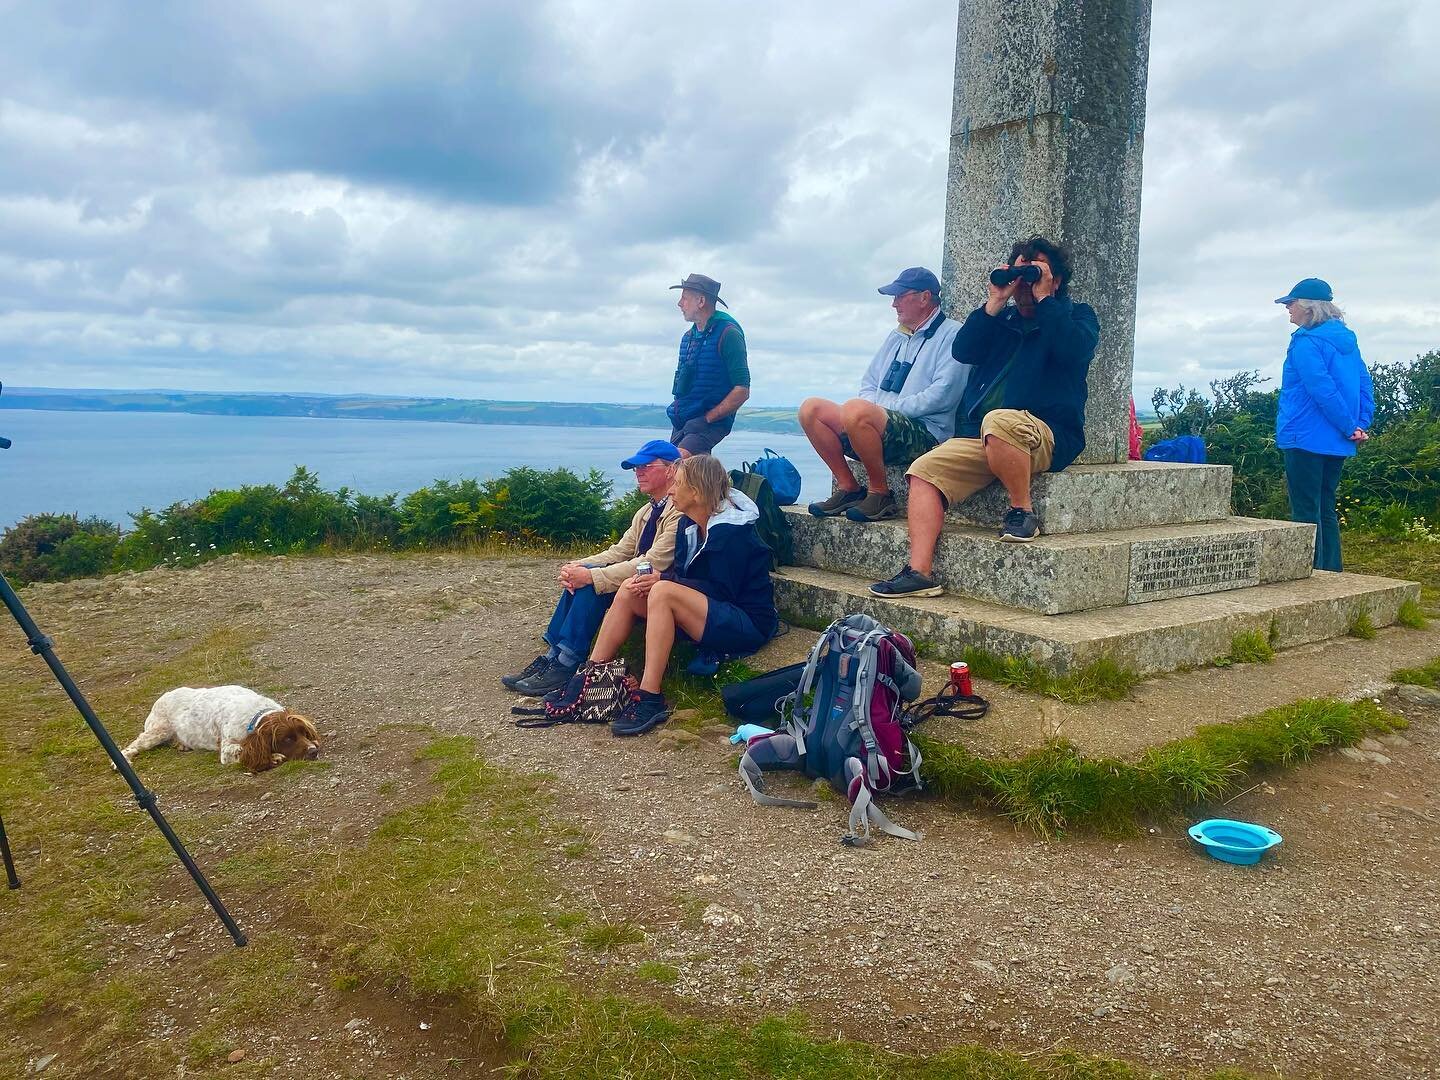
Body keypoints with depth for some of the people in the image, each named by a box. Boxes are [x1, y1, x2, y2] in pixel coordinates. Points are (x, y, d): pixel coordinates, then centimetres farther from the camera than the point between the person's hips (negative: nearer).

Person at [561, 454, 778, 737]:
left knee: (664, 592, -31)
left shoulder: (731, 531, -19)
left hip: (748, 623, -9)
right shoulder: (689, 524, 7)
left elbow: (721, 591, -20)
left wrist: (663, 580, -19)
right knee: (629, 590, -4)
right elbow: (681, 572, 10)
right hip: (708, 610, 9)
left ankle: (650, 700, -28)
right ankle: (589, 678, -7)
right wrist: (651, 580, -12)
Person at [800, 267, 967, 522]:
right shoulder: (896, 336, 25)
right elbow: (869, 383, 25)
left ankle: (879, 493, -18)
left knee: (855, 410, -35)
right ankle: (848, 488, -4)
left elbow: (942, 394, -14)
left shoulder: (951, 335, -1)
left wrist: (888, 408, -13)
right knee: (811, 408, -7)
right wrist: (873, 406, 1)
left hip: (924, 432, -8)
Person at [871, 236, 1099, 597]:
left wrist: (1044, 299, -3)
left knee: (999, 421, -40)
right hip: (980, 437, 6)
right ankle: (918, 573, -23)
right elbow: (963, 351, 7)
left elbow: (1073, 350, -11)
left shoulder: (1075, 316, 13)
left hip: (1047, 435, -5)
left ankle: (1023, 511, -19)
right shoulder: (1002, 320, 25)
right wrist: (995, 302, 3)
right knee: (925, 469, -17)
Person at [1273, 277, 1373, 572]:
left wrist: (1351, 428, -14)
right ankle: (1331, 575, 19)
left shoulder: (1306, 342, -13)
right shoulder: (1347, 339, 13)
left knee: (1306, 512, -4)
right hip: (1337, 444, 9)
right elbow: (1365, 384, 10)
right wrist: (1361, 424, 4)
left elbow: (1323, 390, -21)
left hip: (1307, 439, -8)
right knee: (1325, 509, 16)